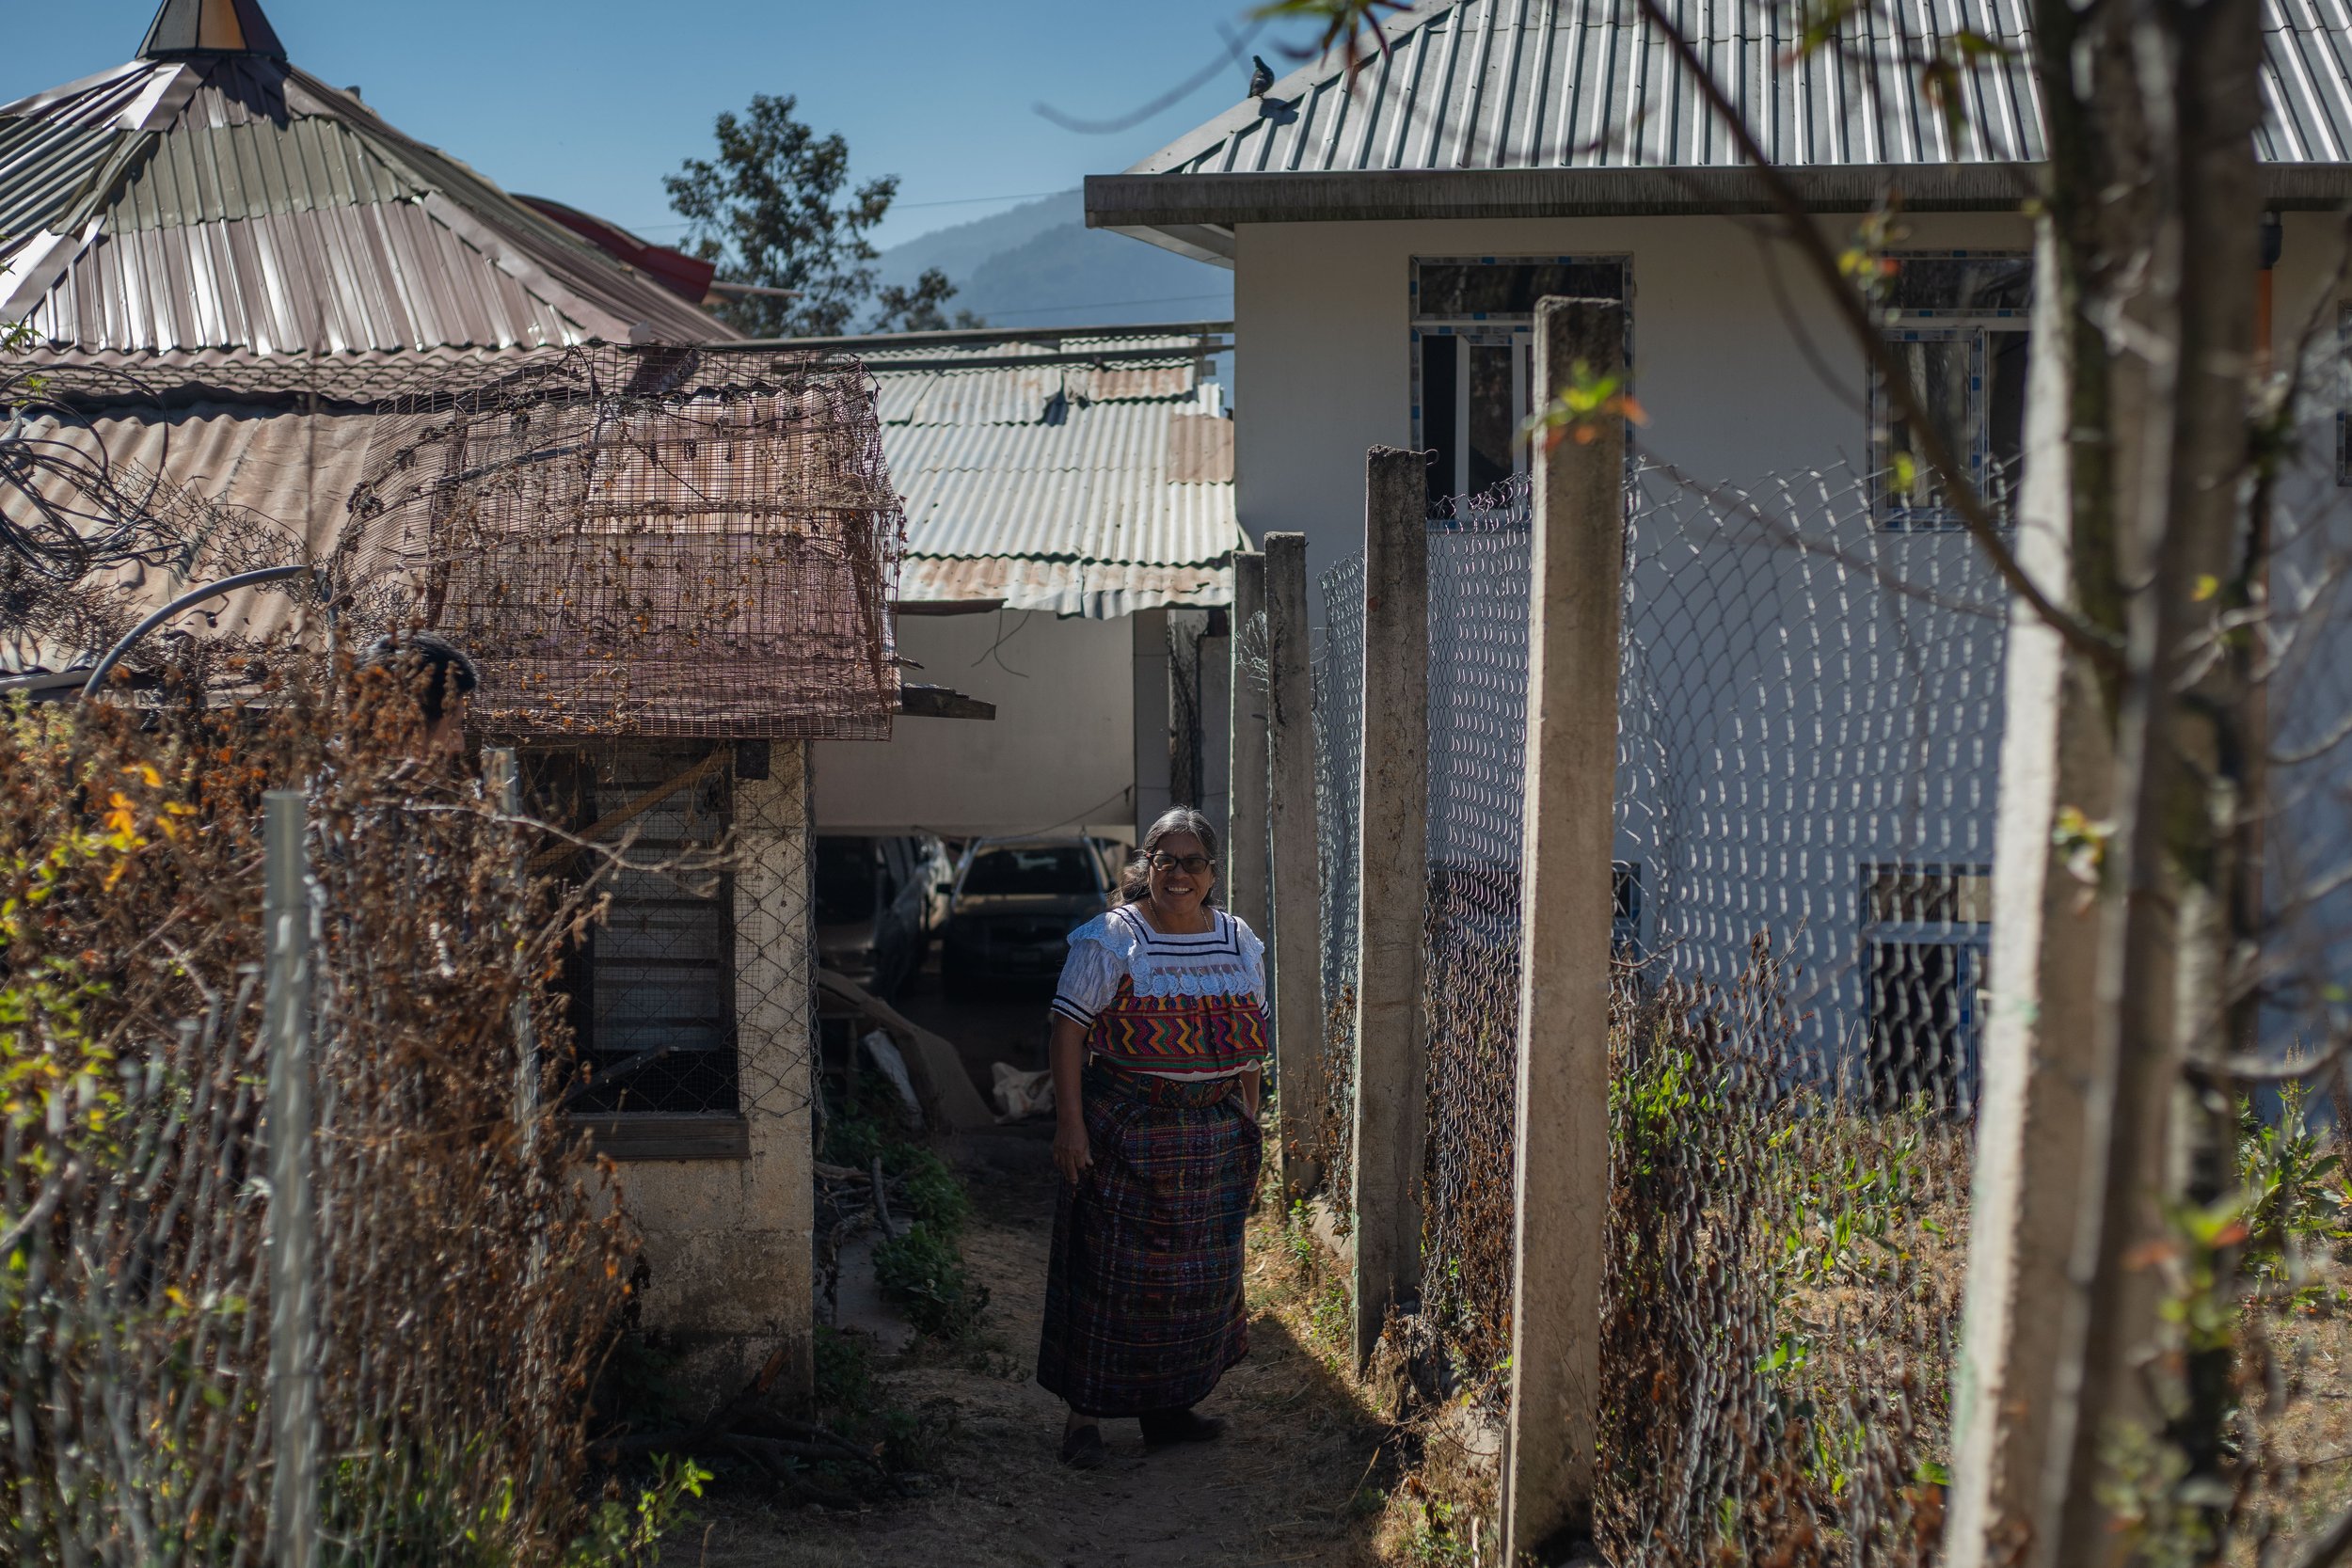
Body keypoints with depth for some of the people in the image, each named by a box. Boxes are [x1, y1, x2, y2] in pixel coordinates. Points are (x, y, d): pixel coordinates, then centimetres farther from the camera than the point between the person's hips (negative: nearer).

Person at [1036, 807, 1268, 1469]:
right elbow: (1069, 1029, -11)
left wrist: (1247, 1129, 11)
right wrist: (1070, 1123, -17)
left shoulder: (1240, 944, 7)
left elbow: (1248, 1044, 13)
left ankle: (1169, 1406, 25)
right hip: (1125, 1135, -5)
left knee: (1194, 1276, 11)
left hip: (1213, 1136, 5)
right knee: (1110, 1272, -2)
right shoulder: (1111, 940, -8)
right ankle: (1085, 1414, 8)